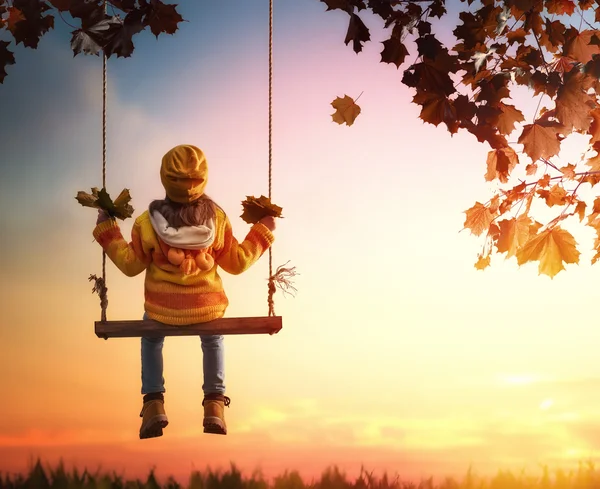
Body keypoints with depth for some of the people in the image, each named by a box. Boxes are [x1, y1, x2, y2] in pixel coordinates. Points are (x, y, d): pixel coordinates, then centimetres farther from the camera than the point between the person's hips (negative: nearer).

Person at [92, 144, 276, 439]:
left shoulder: (148, 223, -19)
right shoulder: (217, 219, -16)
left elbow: (131, 265, -4)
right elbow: (237, 263, -3)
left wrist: (106, 230, 5)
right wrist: (263, 231, 9)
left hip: (161, 310, -1)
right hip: (208, 308, 1)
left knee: (151, 339, 35)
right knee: (213, 340, 36)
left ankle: (154, 404, 22)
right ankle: (215, 406, 24)